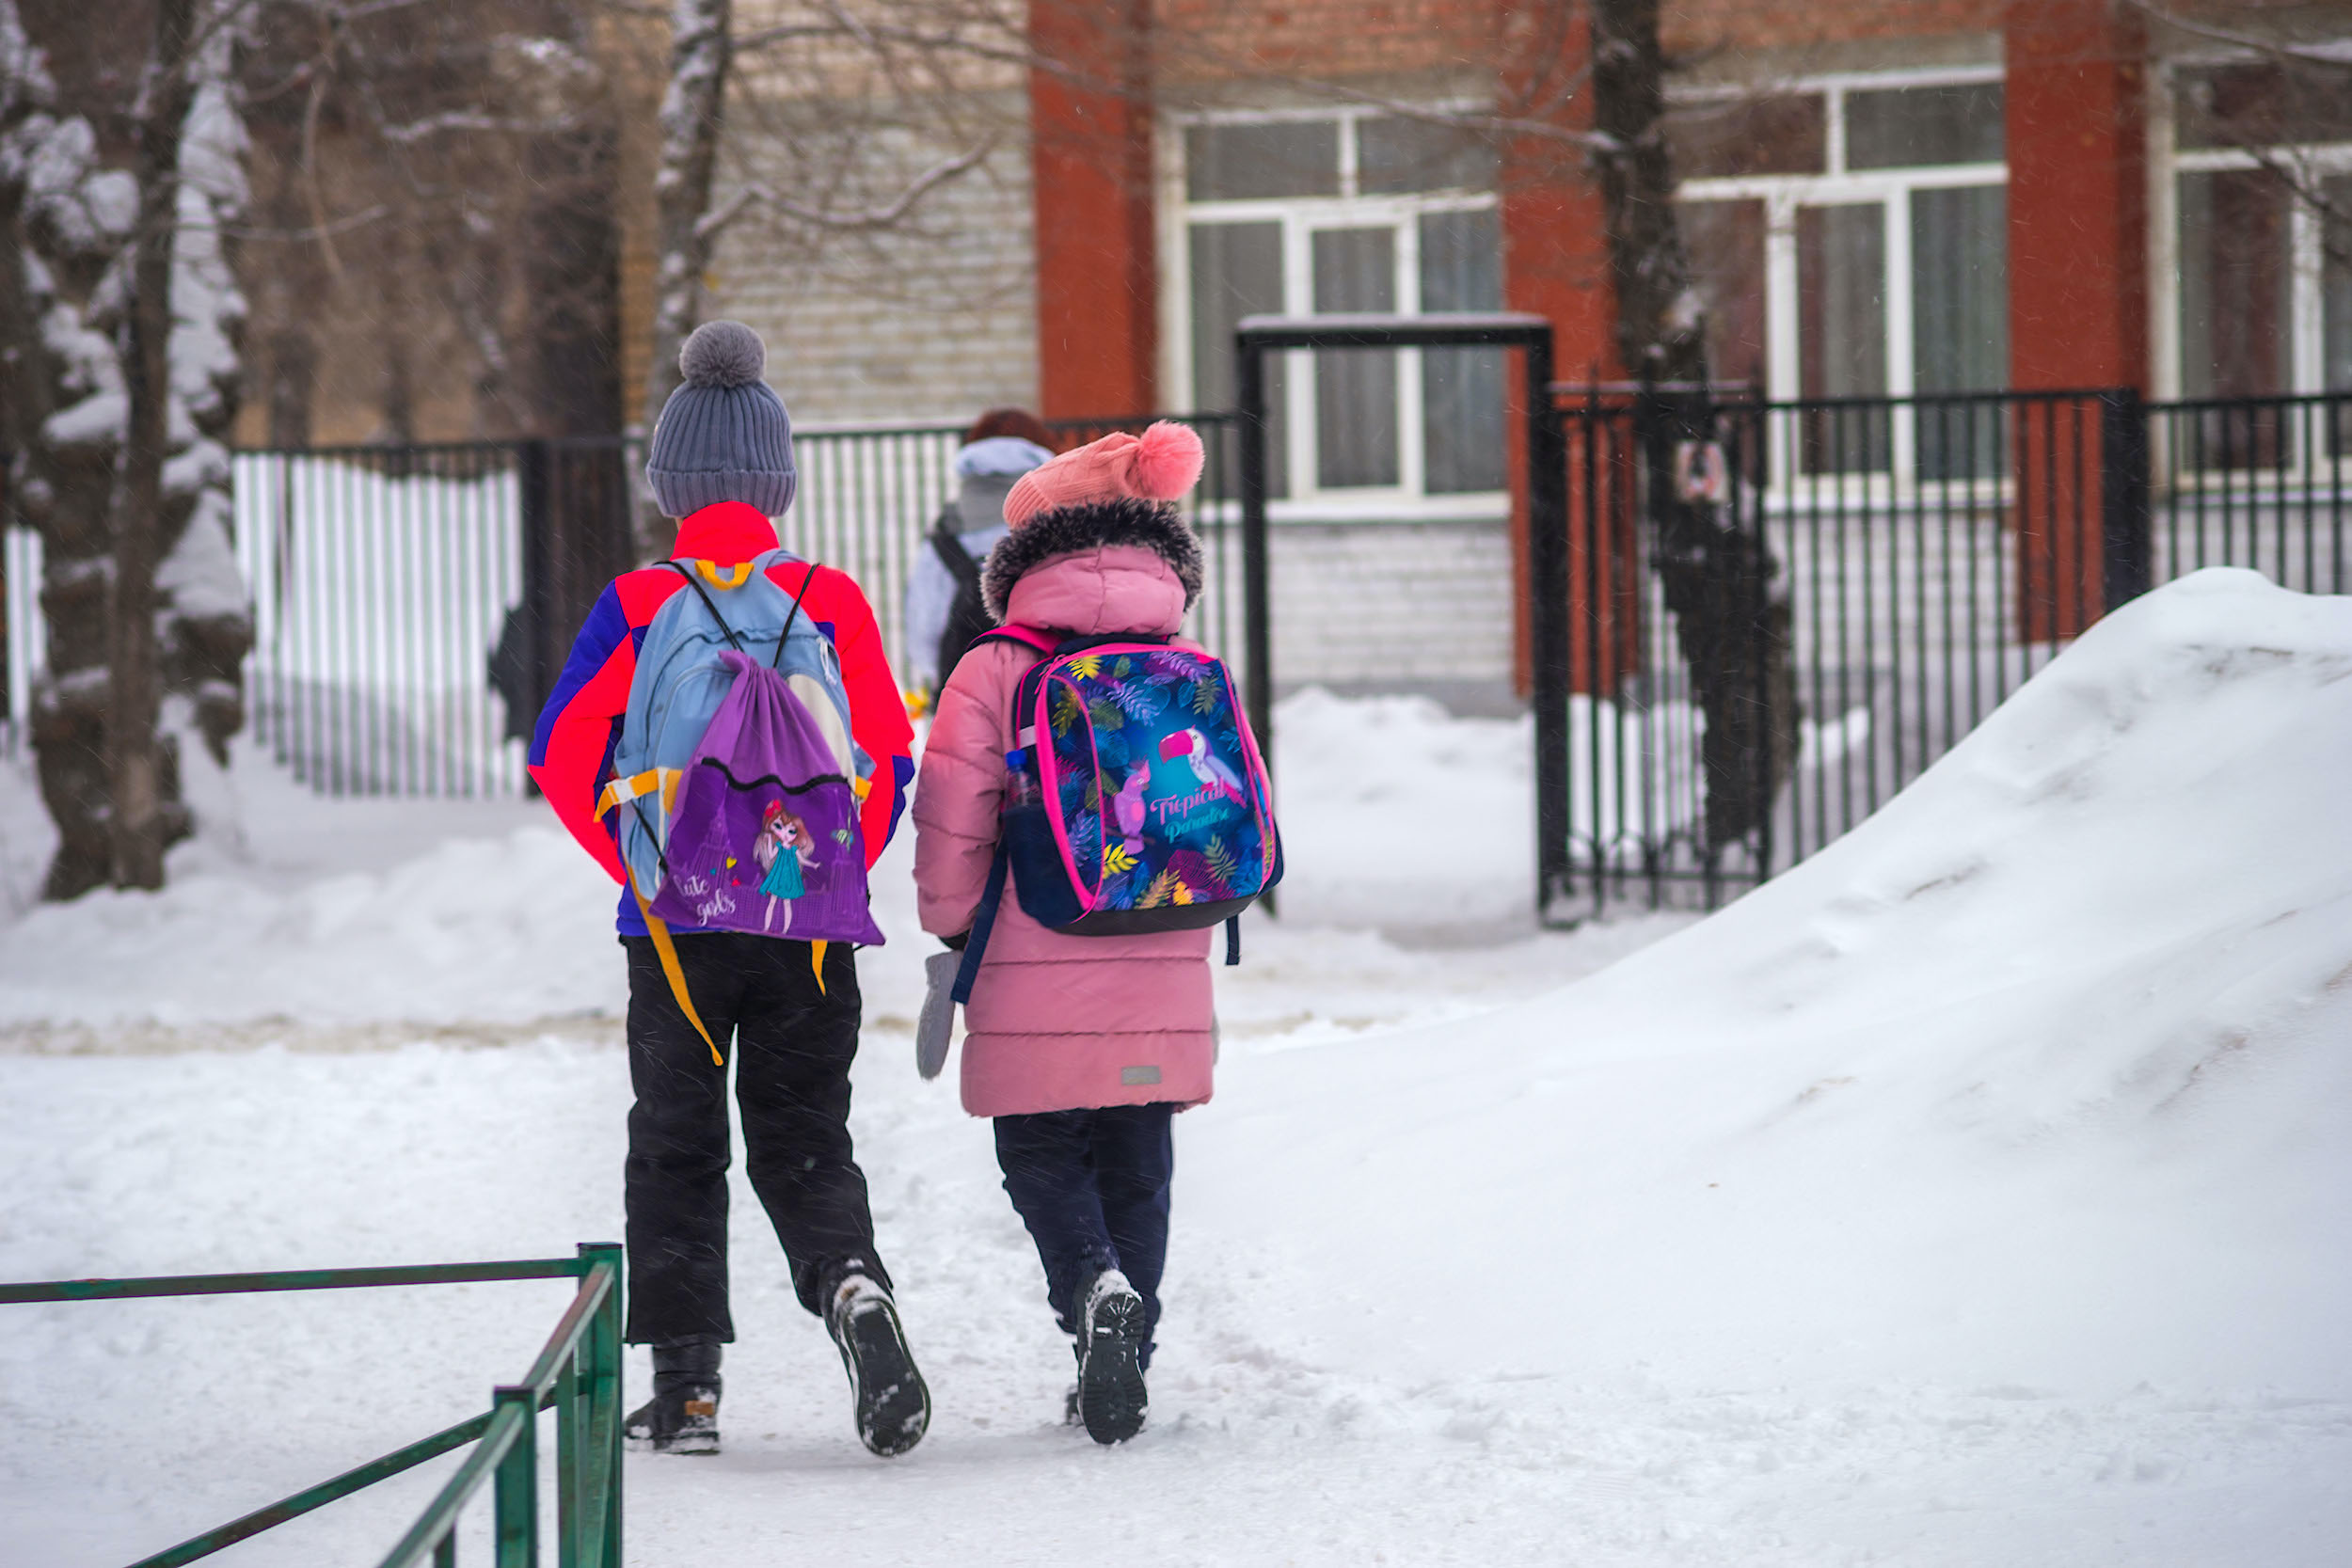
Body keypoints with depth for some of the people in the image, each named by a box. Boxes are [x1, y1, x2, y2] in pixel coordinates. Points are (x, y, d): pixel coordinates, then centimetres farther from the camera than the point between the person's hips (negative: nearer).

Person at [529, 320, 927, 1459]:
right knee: (804, 1143, 11)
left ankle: (685, 1384, 8)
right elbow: (889, 761, -1)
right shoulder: (831, 601, -1)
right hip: (808, 926, 1)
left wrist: (641, 866, 4)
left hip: (676, 924, -1)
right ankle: (851, 1283, -18)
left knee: (677, 1151, 11)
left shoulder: (637, 606, -4)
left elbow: (563, 756, -6)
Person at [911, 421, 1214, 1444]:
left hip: (1036, 993, -3)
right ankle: (1123, 1379, 15)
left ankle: (1095, 1284, -16)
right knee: (1138, 1171, 15)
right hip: (1164, 988, 3)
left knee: (1043, 1158, 12)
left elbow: (950, 825, -11)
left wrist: (955, 925, 8)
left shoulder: (993, 675, -8)